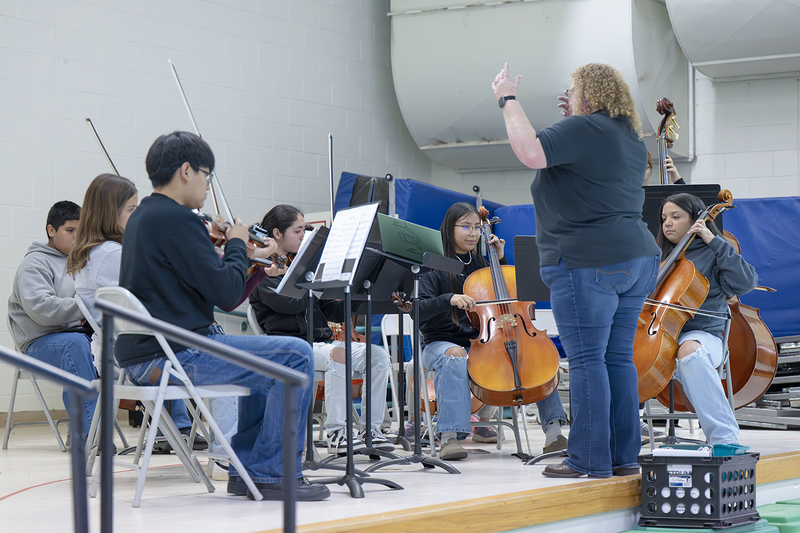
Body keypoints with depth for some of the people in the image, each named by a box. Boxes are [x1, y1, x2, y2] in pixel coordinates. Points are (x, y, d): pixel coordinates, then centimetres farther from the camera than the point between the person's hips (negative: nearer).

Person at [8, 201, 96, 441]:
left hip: (81, 335, 6)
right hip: (41, 342, -6)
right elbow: (40, 308, -17)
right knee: (76, 342, -40)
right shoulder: (35, 263, -1)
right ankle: (88, 432, -43)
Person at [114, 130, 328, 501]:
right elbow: (226, 294, -16)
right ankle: (272, 474, -6)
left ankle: (246, 469, 25)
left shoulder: (141, 217, 16)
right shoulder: (176, 219, -15)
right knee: (296, 355, -11)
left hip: (143, 355, 11)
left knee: (263, 359, 27)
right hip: (170, 355, -11)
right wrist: (237, 245, 0)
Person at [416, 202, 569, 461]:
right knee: (455, 357, -41)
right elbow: (420, 310, -13)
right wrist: (450, 299, -31)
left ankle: (553, 431, -23)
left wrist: (501, 259, 10)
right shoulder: (436, 268, 0)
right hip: (441, 343, -4)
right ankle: (449, 437, -45)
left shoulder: (482, 264, 16)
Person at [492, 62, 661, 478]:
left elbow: (531, 152, -22)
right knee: (618, 357, 10)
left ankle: (591, 459, -6)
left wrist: (509, 101, -11)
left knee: (586, 359, -6)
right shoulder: (631, 138, 19)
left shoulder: (583, 129, -11)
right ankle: (625, 456, 11)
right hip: (637, 258, 9)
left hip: (588, 262, -9)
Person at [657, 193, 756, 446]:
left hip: (701, 335, -5)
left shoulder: (711, 254, 5)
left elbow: (746, 282, -11)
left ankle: (726, 438, -42)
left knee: (689, 351, -41)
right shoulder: (662, 256, 20)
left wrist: (714, 241, -9)